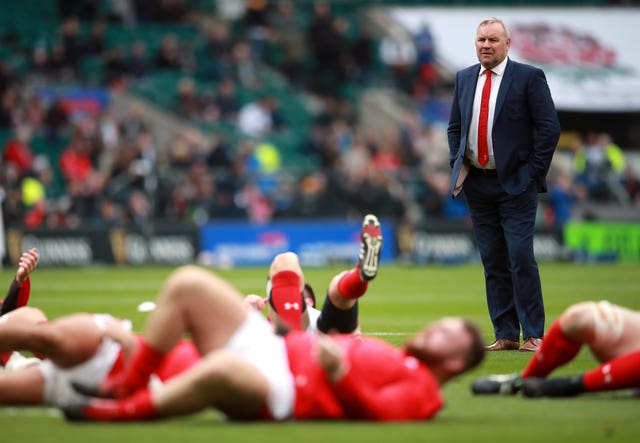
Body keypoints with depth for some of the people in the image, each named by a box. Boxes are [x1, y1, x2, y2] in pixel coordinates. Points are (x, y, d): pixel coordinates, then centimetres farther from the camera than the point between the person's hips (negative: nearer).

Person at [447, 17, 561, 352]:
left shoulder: (529, 77, -4)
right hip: (476, 184, 5)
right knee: (492, 261, 6)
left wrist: (533, 171, -10)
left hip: (515, 185, -5)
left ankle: (533, 335, -4)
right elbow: (454, 127, 19)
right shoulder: (464, 79, 12)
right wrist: (457, 165, 6)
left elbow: (549, 127, -6)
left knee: (520, 257, -10)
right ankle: (505, 335, 9)